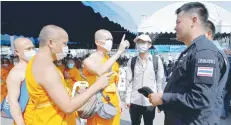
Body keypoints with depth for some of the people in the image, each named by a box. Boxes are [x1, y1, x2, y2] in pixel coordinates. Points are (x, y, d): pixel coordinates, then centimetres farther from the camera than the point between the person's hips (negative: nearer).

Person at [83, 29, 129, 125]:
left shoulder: (110, 59, 8)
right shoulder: (89, 60, -12)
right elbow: (100, 72, -34)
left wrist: (119, 101, 14)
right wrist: (119, 51, -32)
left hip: (113, 101, 6)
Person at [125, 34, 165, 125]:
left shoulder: (157, 61, -2)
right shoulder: (131, 61, 2)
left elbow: (160, 81, 1)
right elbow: (129, 81, 3)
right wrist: (128, 99, 0)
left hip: (150, 101, -1)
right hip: (134, 101, 1)